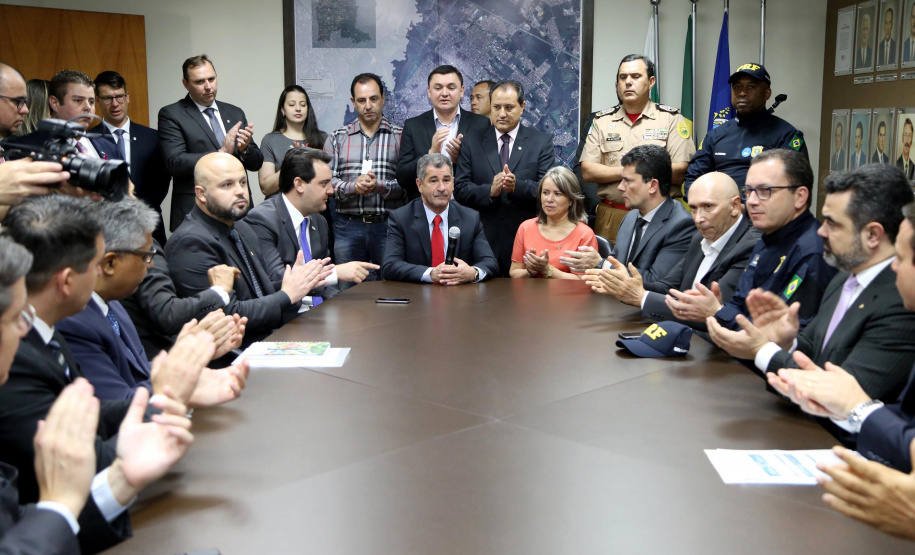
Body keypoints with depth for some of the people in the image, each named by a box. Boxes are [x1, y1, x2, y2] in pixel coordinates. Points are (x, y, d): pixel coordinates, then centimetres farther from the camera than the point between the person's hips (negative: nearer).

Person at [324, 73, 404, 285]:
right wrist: (353, 187, -15)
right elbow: (326, 181, 2)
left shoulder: (401, 136, 6)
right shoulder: (337, 138, 12)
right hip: (348, 226, 2)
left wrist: (380, 186, -18)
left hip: (388, 226, -1)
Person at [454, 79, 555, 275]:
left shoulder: (542, 142, 6)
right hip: (482, 242, 1)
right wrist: (490, 191, -18)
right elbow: (460, 189, 0)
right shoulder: (472, 142, 8)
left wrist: (517, 186, -23)